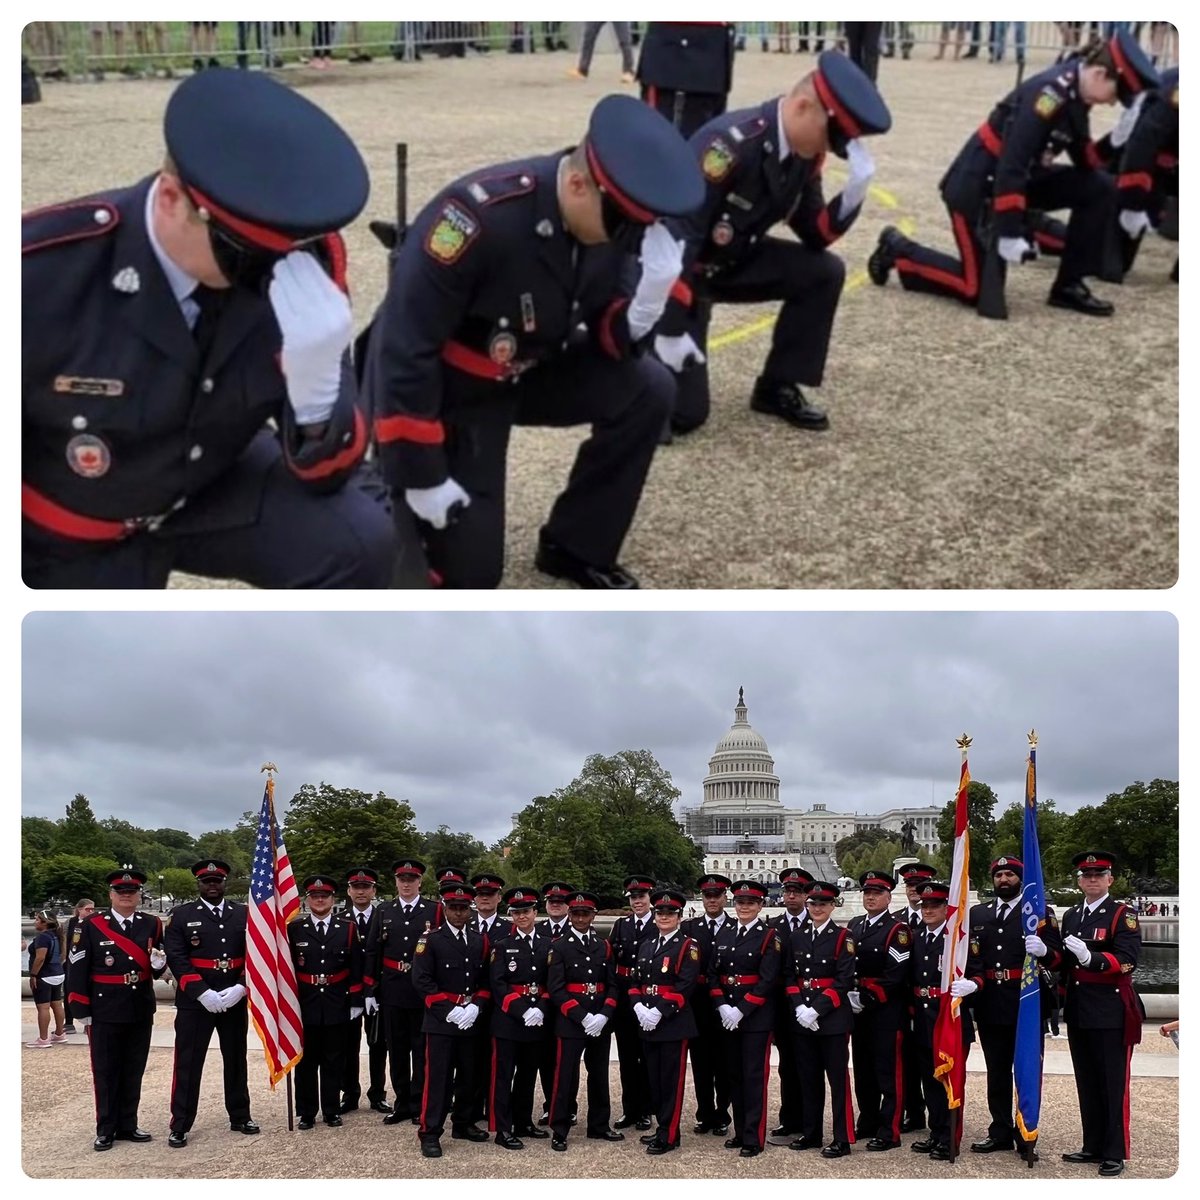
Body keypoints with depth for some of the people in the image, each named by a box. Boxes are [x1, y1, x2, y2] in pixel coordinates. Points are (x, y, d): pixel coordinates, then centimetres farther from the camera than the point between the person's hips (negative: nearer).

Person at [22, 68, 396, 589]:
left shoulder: (304, 258, -21)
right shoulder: (41, 270, -32)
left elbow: (325, 475, -17)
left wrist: (316, 380, -37)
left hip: (213, 484, 2)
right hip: (68, 537, -2)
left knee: (357, 542, -21)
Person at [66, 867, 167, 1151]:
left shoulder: (152, 924, 4)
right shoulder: (91, 926, -5)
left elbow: (158, 967, 11)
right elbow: (77, 970, -5)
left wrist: (159, 963, -14)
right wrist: (82, 1012, -7)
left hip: (141, 1011, 3)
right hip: (105, 1012, -3)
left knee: (134, 1072, 11)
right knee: (106, 1072, 5)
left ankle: (127, 1125, 22)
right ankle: (106, 1130, 13)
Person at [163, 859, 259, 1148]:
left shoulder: (243, 914, 6)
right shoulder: (182, 915, 0)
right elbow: (176, 958, -8)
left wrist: (240, 989, -12)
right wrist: (202, 993, -18)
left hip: (235, 1001, 3)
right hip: (195, 1002, -3)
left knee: (236, 1060, 13)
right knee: (188, 1064, -1)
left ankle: (240, 1116, 25)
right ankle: (180, 1125, 5)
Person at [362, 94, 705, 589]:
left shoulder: (611, 218, -13)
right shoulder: (478, 218, -35)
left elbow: (607, 335, -5)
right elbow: (404, 347, -29)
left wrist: (642, 307, -29)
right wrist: (421, 476, -24)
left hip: (530, 370, 7)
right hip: (446, 389, -6)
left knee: (646, 389, -12)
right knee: (469, 571, -8)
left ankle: (576, 547, 4)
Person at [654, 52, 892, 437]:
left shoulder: (804, 153, -6)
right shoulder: (730, 144, -31)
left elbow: (815, 236, 1)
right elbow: (675, 233, -31)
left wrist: (855, 190, -18)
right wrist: (670, 328, -30)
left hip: (733, 260, 7)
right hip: (676, 268, -7)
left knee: (824, 272, -9)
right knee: (682, 411, -13)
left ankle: (777, 387, 5)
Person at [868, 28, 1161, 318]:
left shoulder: (1076, 93, 0)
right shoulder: (1049, 93, -26)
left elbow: (1083, 155, 11)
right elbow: (1012, 164, -30)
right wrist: (1010, 233, -29)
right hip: (976, 185, -9)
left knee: (1100, 189, -2)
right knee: (978, 289, -8)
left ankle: (1069, 286, 4)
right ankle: (899, 250, 12)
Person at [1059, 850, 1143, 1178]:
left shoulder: (1123, 915, -5)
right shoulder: (1070, 917, 15)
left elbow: (1127, 961, -16)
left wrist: (1090, 957, -29)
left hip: (1110, 1013, -6)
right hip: (1078, 1013, 6)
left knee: (1113, 1085, -1)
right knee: (1087, 1084, 11)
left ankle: (1115, 1153, 4)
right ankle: (1093, 1146, 19)